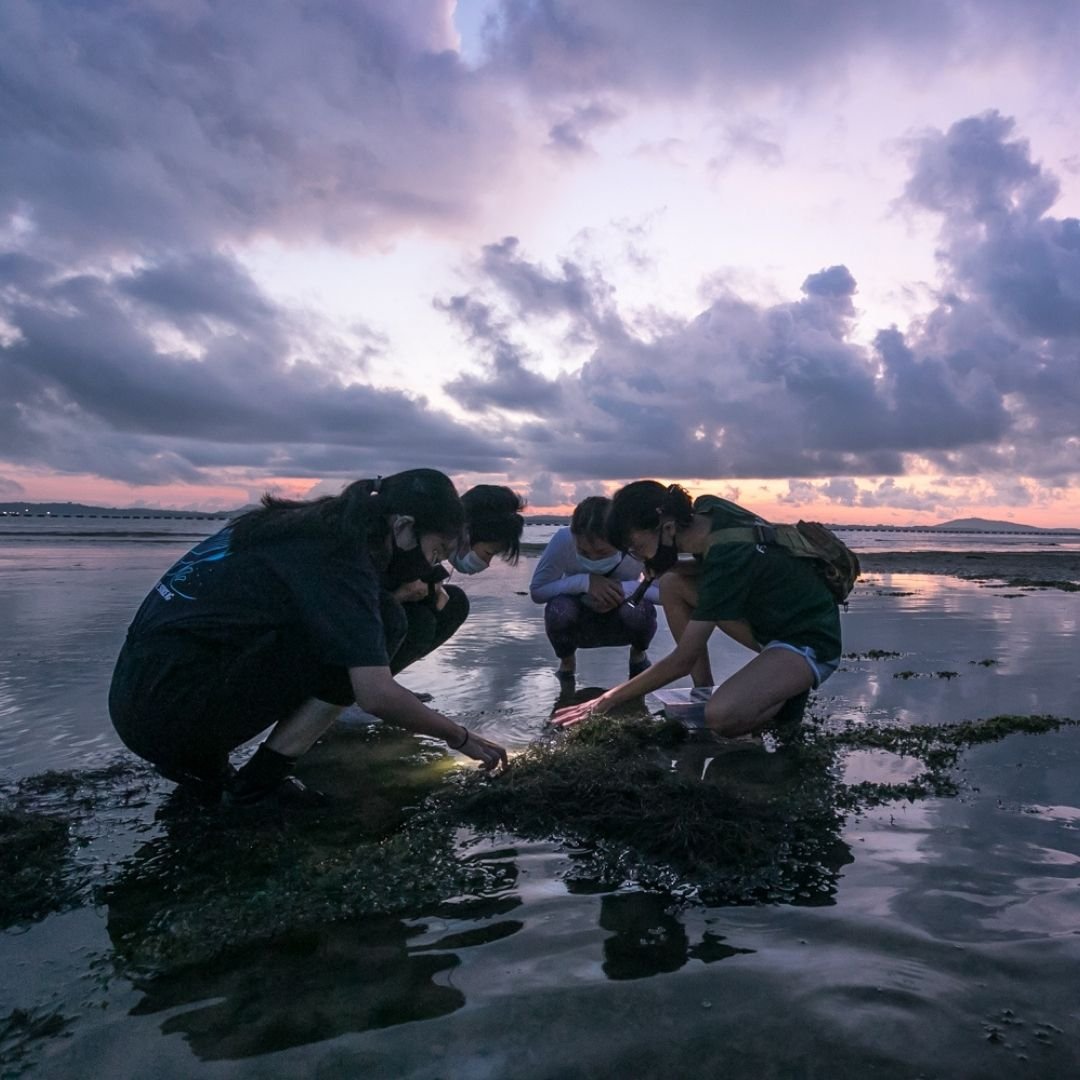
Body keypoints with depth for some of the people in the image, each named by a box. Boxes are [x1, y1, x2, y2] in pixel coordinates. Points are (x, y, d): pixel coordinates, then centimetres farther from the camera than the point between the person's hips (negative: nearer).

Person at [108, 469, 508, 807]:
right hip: (171, 710, -9)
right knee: (380, 629, -10)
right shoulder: (340, 559, -16)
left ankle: (199, 760, 12)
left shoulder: (314, 526, 11)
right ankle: (261, 780, -4)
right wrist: (460, 737, -7)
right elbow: (376, 695, -21)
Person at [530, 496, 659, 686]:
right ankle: (567, 661, 3)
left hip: (621, 624, 0)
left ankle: (638, 654, 5)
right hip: (579, 623, 0)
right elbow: (536, 590, -22)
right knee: (559, 609, -34)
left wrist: (624, 589, -38)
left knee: (639, 610, -33)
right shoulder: (563, 540, -29)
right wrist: (584, 582, -35)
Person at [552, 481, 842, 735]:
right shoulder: (705, 508, -9)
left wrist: (608, 701, -19)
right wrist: (661, 566, -5)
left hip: (811, 641, -9)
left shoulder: (725, 561, -32)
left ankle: (787, 693, -2)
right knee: (672, 584, -4)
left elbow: (682, 661, -26)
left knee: (722, 716, -33)